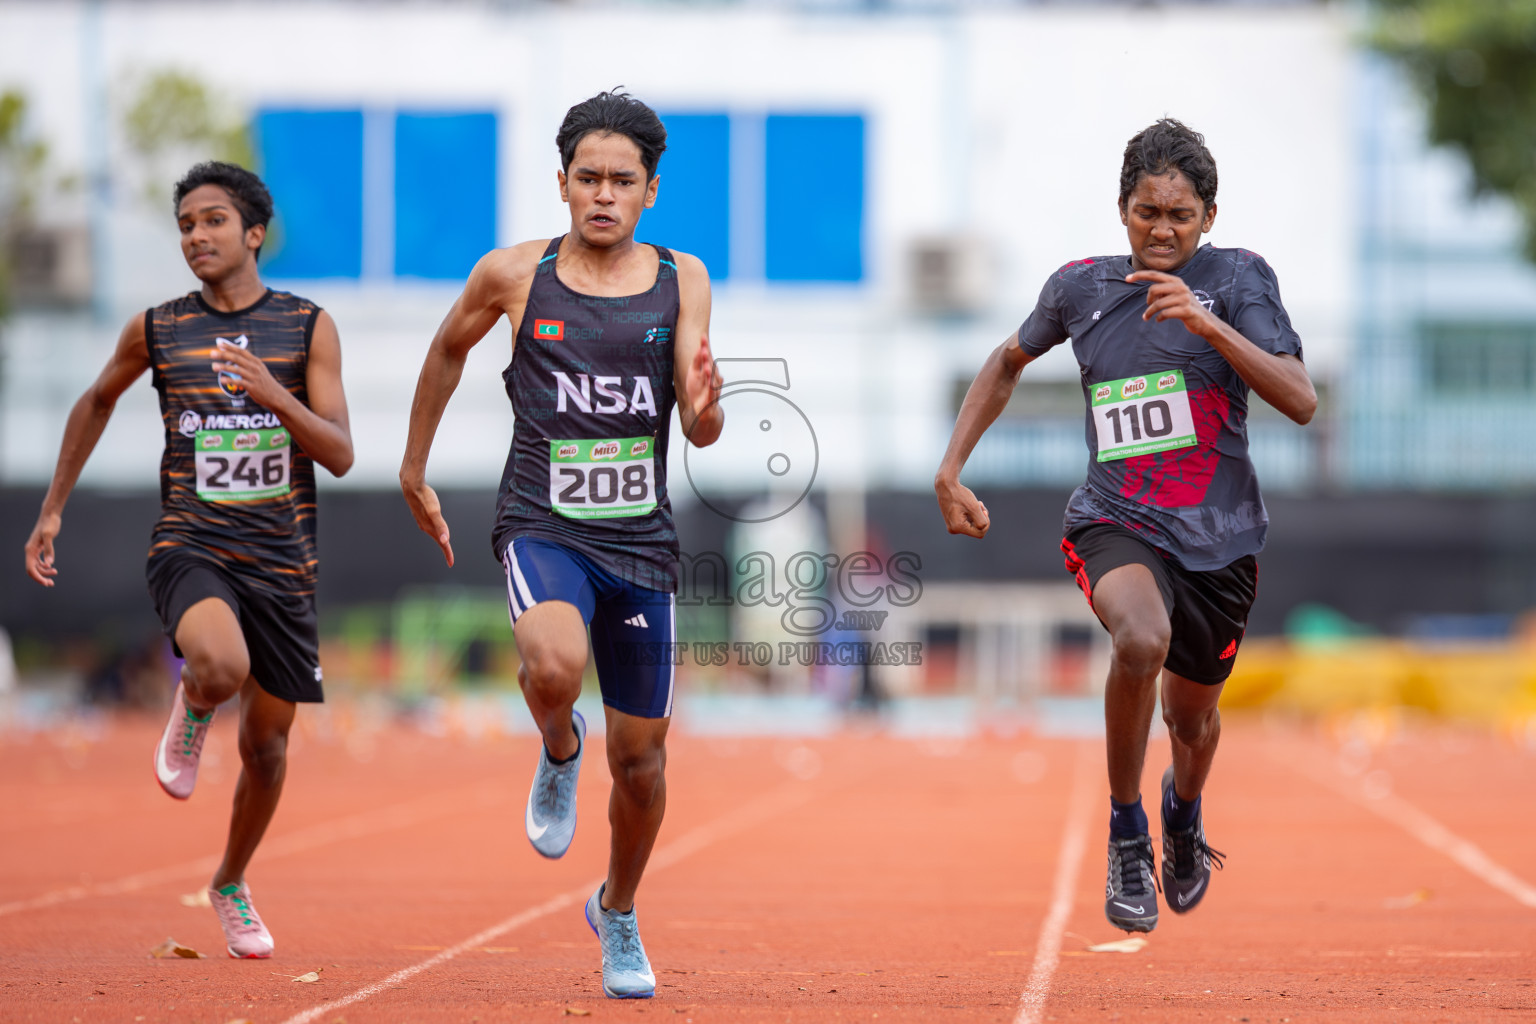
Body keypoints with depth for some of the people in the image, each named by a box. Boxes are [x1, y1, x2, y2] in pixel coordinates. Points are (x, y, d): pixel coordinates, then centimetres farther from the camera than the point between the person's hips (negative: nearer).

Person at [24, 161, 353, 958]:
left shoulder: (307, 327, -1)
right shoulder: (156, 330, 1)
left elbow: (341, 455, -7)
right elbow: (97, 401, 20)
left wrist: (273, 394, -24)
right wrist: (52, 509, 18)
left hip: (280, 558, 2)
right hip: (190, 546, -2)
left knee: (267, 744, 9)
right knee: (222, 666, -34)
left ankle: (232, 884, 35)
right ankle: (192, 707, 5)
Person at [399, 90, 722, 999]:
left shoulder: (682, 282, 2)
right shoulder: (513, 276, -1)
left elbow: (702, 431, -3)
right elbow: (449, 351, 18)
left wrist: (705, 408, -27)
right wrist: (415, 470, 22)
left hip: (642, 542, 2)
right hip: (543, 527, -2)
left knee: (641, 758, 8)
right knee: (555, 667, -34)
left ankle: (619, 912, 36)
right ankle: (559, 750, 3)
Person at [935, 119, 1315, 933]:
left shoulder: (1236, 279, -4)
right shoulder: (1080, 288, 4)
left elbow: (1301, 401, -16)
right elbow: (1008, 363, 24)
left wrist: (1210, 324, -27)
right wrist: (951, 468, 17)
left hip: (1219, 537, 1)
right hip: (1115, 522, -1)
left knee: (1192, 719, 17)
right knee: (1144, 638, -34)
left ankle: (1184, 810, 56)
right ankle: (1125, 833, -12)